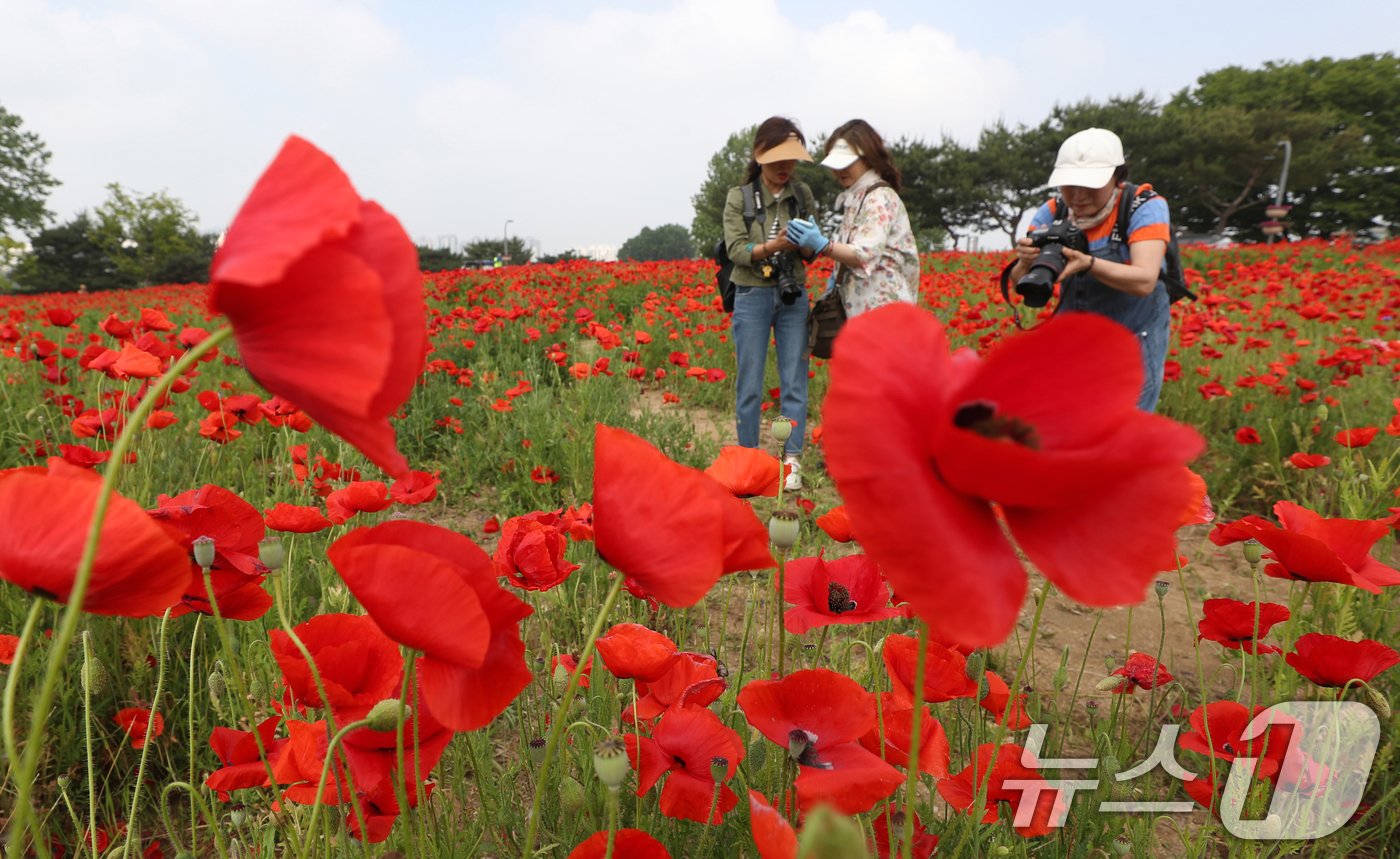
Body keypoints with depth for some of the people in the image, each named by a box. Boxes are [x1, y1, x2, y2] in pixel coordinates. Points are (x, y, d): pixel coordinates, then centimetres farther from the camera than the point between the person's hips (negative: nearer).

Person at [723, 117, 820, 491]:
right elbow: (736, 250, -11)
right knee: (749, 386, 3)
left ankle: (791, 461, 8)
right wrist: (772, 246, -27)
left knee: (794, 383, 2)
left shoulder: (803, 194, 4)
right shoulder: (739, 197, -2)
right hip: (752, 296, -2)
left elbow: (813, 251, 4)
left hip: (793, 296, 2)